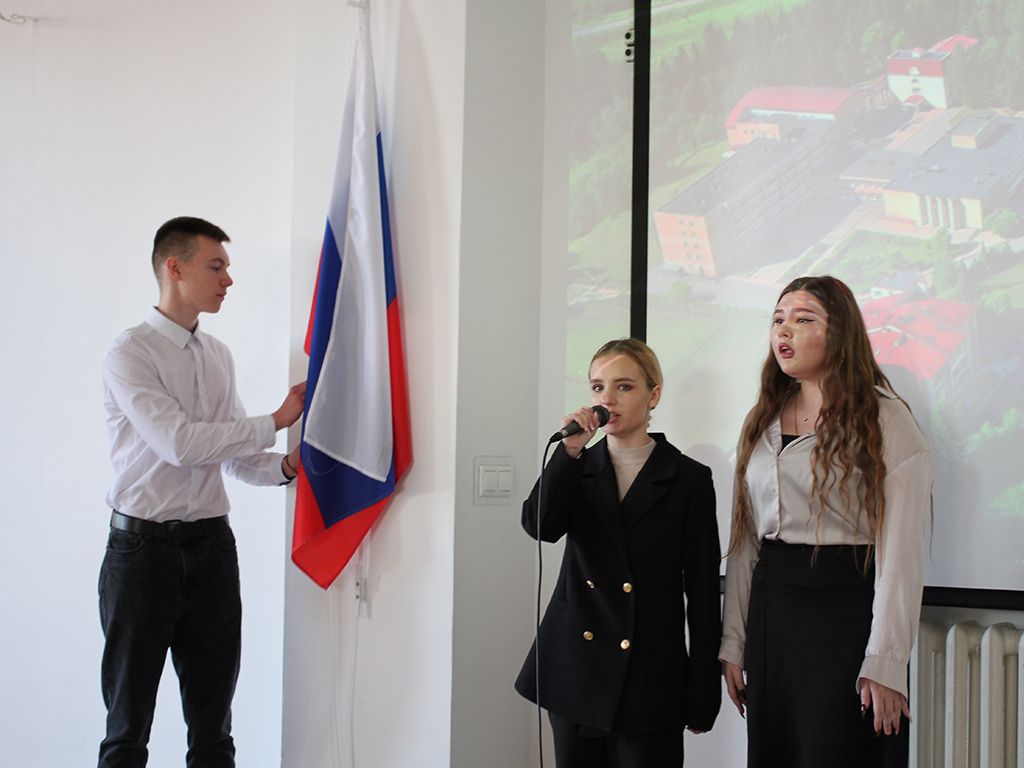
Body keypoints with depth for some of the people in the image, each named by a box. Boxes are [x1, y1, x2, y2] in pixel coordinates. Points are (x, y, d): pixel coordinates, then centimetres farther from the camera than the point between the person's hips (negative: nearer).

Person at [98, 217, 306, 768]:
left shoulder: (219, 356, 14)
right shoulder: (130, 353, -8)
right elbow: (179, 443, -19)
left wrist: (284, 467, -5)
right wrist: (274, 422, -13)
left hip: (211, 546, 6)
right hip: (144, 550, -6)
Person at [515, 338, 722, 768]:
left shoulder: (689, 479, -1)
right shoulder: (576, 468, 9)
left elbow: (703, 591, -1)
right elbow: (539, 526, -11)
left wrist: (702, 698, -2)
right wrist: (570, 450, -19)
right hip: (574, 667, 3)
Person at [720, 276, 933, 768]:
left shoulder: (885, 420, -6)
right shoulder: (762, 423, 12)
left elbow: (901, 551, -11)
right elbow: (744, 541, 12)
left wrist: (885, 663, -15)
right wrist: (734, 644, 8)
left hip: (848, 611, -5)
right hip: (772, 611, 5)